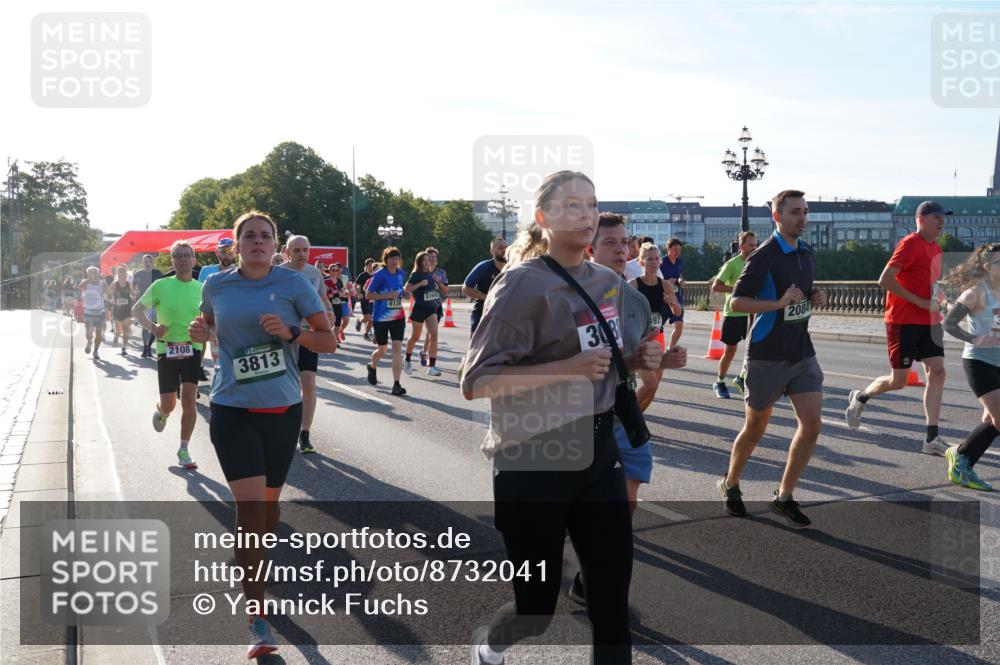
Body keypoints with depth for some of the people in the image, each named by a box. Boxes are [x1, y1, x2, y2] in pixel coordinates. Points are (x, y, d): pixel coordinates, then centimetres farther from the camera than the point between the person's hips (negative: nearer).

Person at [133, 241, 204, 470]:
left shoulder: (202, 288, -1)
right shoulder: (160, 286, -6)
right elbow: (137, 309, 4)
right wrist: (152, 327, -13)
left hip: (192, 350, 1)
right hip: (167, 350, -1)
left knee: (189, 401, -6)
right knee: (169, 405, 2)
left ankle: (183, 450, 9)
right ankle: (160, 412, 42)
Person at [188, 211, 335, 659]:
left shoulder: (293, 283, -3)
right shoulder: (216, 286, 2)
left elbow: (329, 340, -3)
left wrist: (291, 333, -20)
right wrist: (198, 332, -1)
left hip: (282, 409, 1)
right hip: (232, 409, -1)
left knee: (269, 501, 16)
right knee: (249, 504, -12)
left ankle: (256, 570, 45)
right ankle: (258, 622, -8)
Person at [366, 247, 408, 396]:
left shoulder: (401, 274, 5)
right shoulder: (380, 275, -12)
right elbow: (368, 295, -13)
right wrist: (387, 296, -20)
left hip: (398, 317, 3)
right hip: (380, 318, -3)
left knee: (397, 347, -10)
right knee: (382, 350, 10)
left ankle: (396, 385, -10)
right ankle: (372, 367, 45)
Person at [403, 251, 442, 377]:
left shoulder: (430, 274, 11)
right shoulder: (416, 274, -7)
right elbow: (406, 288, -15)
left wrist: (436, 283, 9)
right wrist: (420, 284, -21)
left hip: (432, 308, 5)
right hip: (419, 308, -4)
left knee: (434, 335, -13)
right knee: (415, 337, 10)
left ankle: (431, 367, -13)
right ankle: (407, 359, 36)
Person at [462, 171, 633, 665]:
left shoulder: (610, 282, 8)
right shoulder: (523, 285, -14)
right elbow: (476, 381, -19)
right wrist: (567, 368, -25)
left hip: (598, 451, 6)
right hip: (533, 461, -6)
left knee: (613, 596, 5)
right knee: (537, 608, 7)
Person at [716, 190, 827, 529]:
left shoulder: (805, 251, 10)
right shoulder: (764, 256, -14)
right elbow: (736, 302, -16)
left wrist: (815, 298, 4)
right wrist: (779, 303, -26)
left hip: (802, 353, 6)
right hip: (767, 356, -6)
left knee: (812, 424, -4)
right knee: (756, 428, 8)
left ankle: (784, 496, 10)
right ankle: (730, 484, 32)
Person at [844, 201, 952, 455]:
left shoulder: (935, 248, 14)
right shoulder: (910, 244, -12)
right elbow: (885, 280, -22)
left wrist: (939, 297, 7)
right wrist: (920, 302, -21)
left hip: (929, 322, 8)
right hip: (904, 322, -8)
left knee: (937, 372, -3)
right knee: (898, 381, 0)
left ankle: (931, 439, -1)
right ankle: (860, 397, 30)